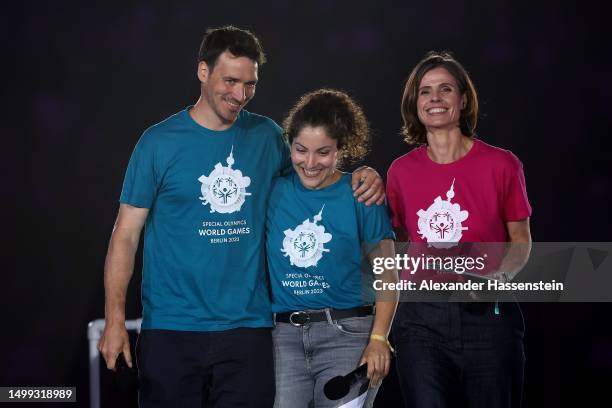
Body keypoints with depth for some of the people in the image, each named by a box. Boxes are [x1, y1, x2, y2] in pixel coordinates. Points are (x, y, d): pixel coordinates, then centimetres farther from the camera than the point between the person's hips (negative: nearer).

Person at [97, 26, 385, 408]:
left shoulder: (267, 136, 6)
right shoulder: (159, 142, -2)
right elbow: (126, 234, -1)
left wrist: (362, 177, 0)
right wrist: (115, 318, -9)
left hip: (248, 325, 2)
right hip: (171, 328, -2)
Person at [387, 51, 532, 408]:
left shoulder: (501, 164, -2)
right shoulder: (401, 171, 5)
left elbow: (521, 240, 4)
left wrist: (492, 274, -13)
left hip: (487, 315, -1)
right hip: (421, 318, 1)